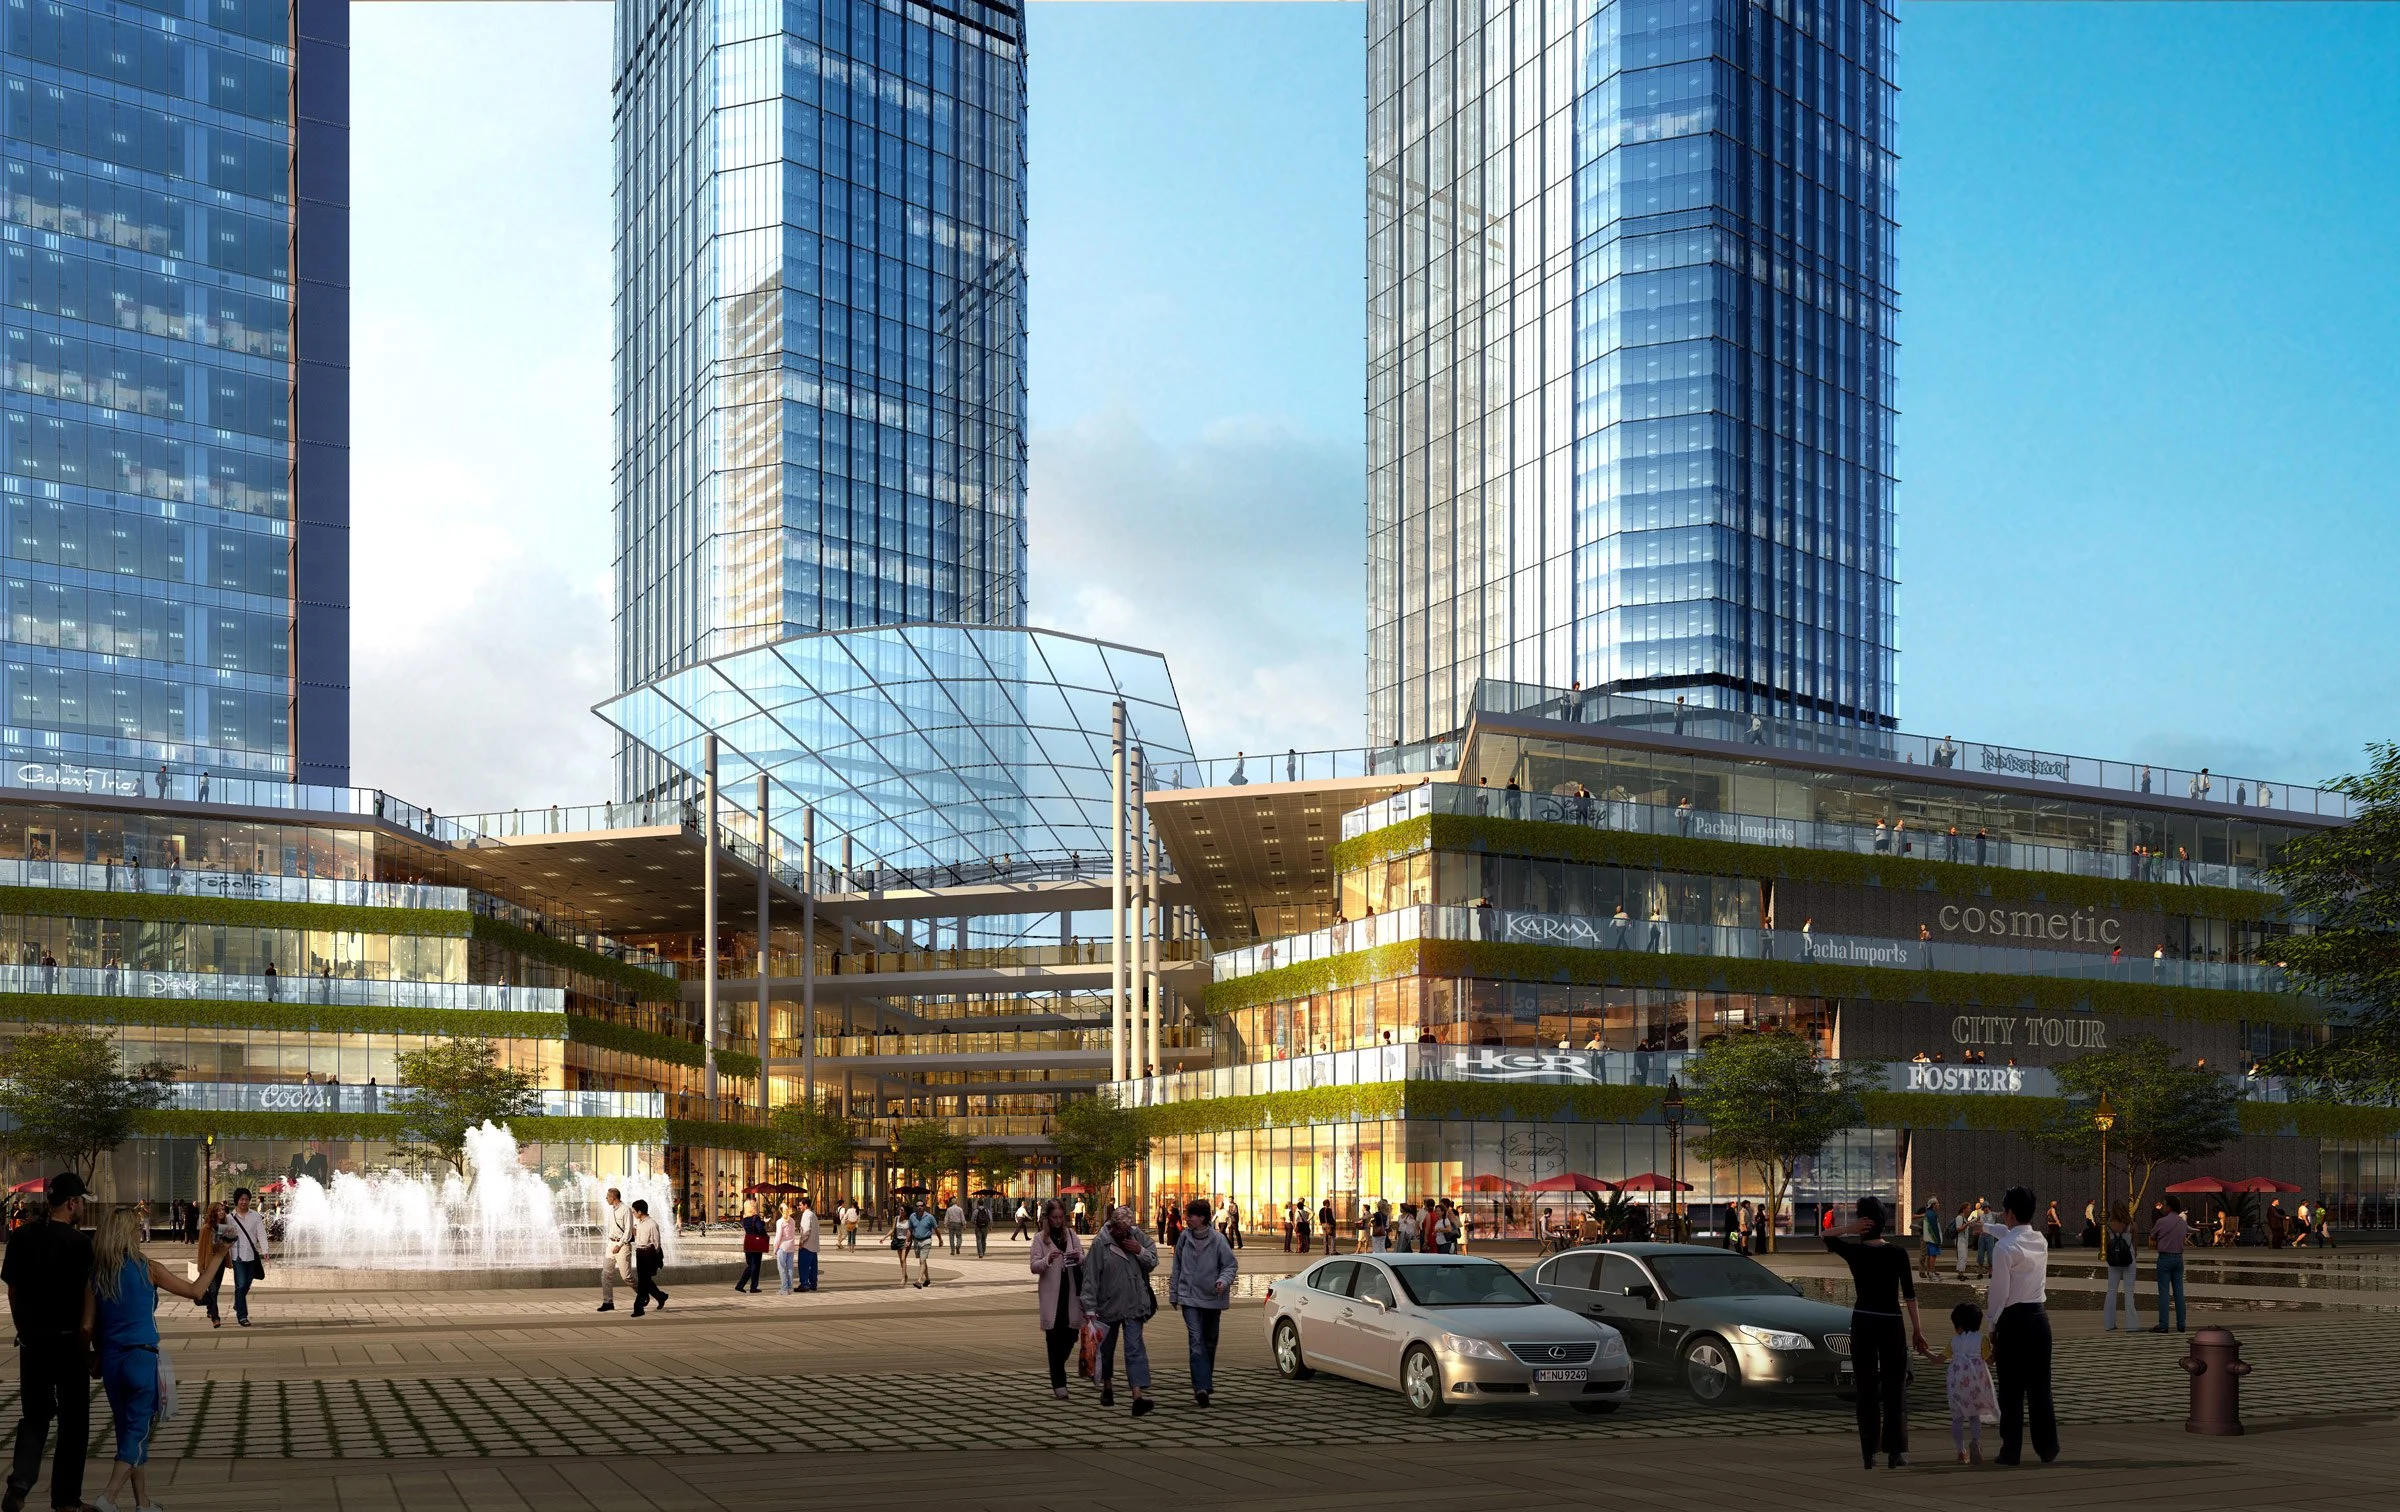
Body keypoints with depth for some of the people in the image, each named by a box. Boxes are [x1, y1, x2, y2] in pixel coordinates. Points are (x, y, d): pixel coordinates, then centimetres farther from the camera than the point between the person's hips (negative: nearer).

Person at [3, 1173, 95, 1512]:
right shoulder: (77, 1242, -14)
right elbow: (86, 1297, -13)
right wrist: (90, 1345, -6)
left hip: (32, 1340, 5)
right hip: (68, 1340, -5)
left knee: (34, 1414, 16)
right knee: (73, 1419, 8)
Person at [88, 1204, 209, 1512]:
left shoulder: (96, 1274, 3)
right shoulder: (148, 1269, -9)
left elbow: (92, 1325, 7)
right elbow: (195, 1291, -2)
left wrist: (102, 1360, 20)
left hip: (111, 1360, 5)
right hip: (142, 1358, -5)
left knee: (128, 1432, 14)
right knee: (137, 1432, 0)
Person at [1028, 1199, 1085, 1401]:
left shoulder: (1071, 1233, 10)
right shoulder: (1040, 1237, 1)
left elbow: (1084, 1261, 11)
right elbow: (1033, 1266, -4)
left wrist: (1079, 1257, -12)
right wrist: (1048, 1259, -24)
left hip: (1071, 1293, 3)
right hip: (1051, 1295, -3)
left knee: (1071, 1335, 6)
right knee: (1054, 1338, -2)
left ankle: (1057, 1375, 30)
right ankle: (1058, 1383, 1)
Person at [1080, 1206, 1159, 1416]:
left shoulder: (1137, 1236, 1)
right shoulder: (1100, 1244, -11)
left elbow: (1153, 1262, 10)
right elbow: (1091, 1278, -10)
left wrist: (1141, 1251, -11)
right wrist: (1090, 1309, -13)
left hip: (1133, 1305, 1)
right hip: (1108, 1306, -1)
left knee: (1135, 1349, -8)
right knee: (1106, 1348, 15)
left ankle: (1138, 1396, -17)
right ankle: (1107, 1387, 36)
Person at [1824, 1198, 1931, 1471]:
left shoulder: (1854, 1252, -5)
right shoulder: (1897, 1253, -8)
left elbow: (1826, 1235, 13)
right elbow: (1909, 1295, -9)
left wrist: (1849, 1229, -5)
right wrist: (1917, 1330, -3)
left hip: (1862, 1323, 1)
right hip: (1891, 1323, -1)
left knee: (1866, 1387, 7)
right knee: (1894, 1387, 6)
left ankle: (1869, 1453, 6)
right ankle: (1894, 1451, 4)